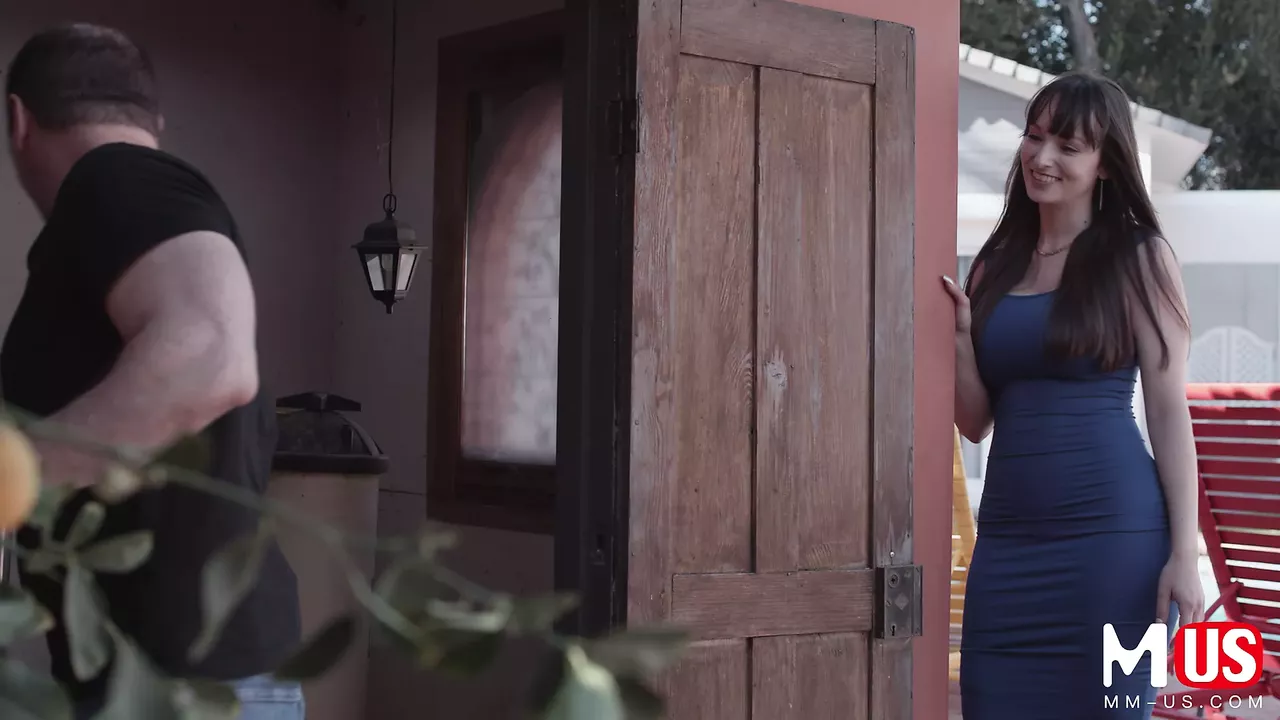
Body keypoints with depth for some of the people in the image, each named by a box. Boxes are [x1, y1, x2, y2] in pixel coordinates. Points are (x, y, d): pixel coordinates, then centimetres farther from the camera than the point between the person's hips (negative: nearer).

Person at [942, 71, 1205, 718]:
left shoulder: (1139, 258, -1)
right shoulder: (996, 263, 12)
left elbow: (1169, 410, -5)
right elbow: (977, 422, 13)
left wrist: (1184, 552, -11)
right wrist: (959, 338, -4)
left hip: (1111, 530, -4)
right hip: (1007, 534, 5)